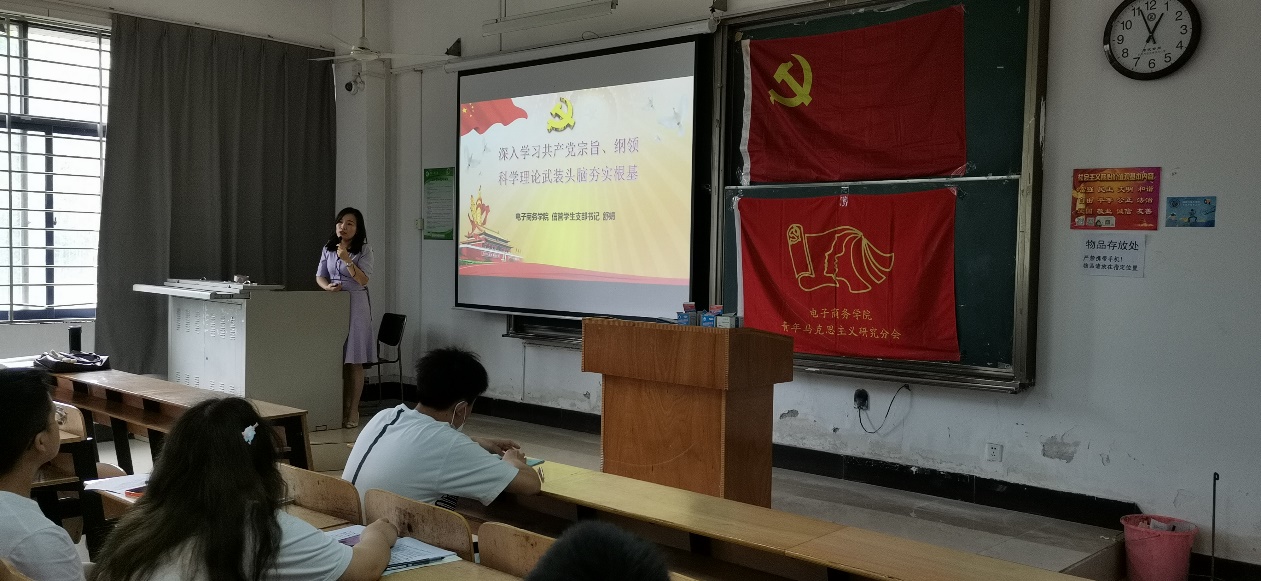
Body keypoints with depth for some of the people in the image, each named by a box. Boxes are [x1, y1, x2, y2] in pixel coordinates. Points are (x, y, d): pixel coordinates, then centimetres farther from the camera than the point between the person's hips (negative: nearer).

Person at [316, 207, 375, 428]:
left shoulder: (364, 250, -4)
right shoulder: (328, 249, 9)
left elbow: (363, 280, -11)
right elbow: (319, 275, 10)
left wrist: (347, 260, -22)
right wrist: (328, 286, -12)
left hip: (356, 306, -4)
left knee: (354, 361, -2)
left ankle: (353, 410, 5)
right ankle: (342, 407, 15)